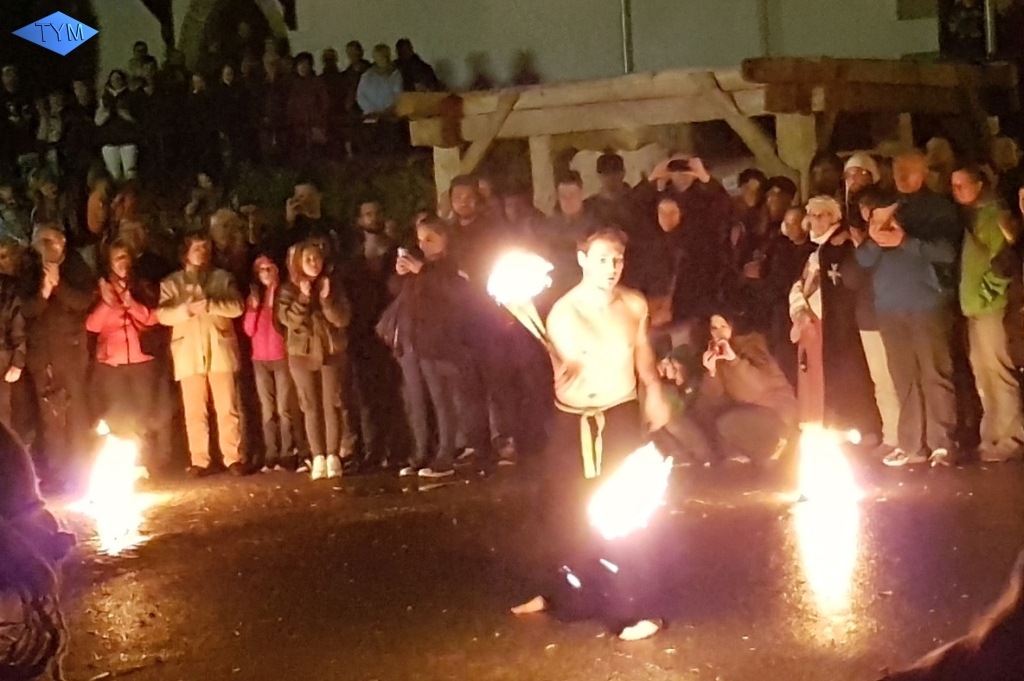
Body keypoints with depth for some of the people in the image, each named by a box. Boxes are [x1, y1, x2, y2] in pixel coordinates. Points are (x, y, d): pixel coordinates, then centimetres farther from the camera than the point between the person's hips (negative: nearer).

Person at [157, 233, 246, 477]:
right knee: (194, 412, 0)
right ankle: (199, 461, 4)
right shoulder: (171, 282, 10)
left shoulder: (222, 278, 12)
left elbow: (237, 307, -2)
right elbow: (162, 315, -3)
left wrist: (210, 305, -16)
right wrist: (186, 309, -19)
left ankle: (234, 459, 0)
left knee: (227, 409, -2)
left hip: (220, 350, 0)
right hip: (189, 354, 0)